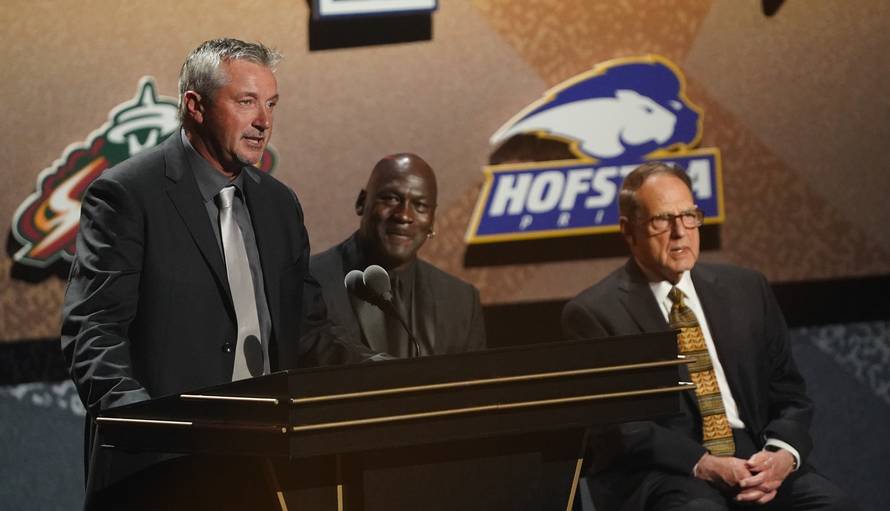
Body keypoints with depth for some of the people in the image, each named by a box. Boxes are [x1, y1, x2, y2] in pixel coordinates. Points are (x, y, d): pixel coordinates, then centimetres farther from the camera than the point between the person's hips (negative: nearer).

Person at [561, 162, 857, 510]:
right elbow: (618, 425, -8)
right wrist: (702, 465, -20)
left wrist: (783, 454, -7)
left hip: (754, 458, 4)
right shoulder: (594, 313, 0)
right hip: (659, 474, -4)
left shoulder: (746, 290, 15)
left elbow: (788, 392, 15)